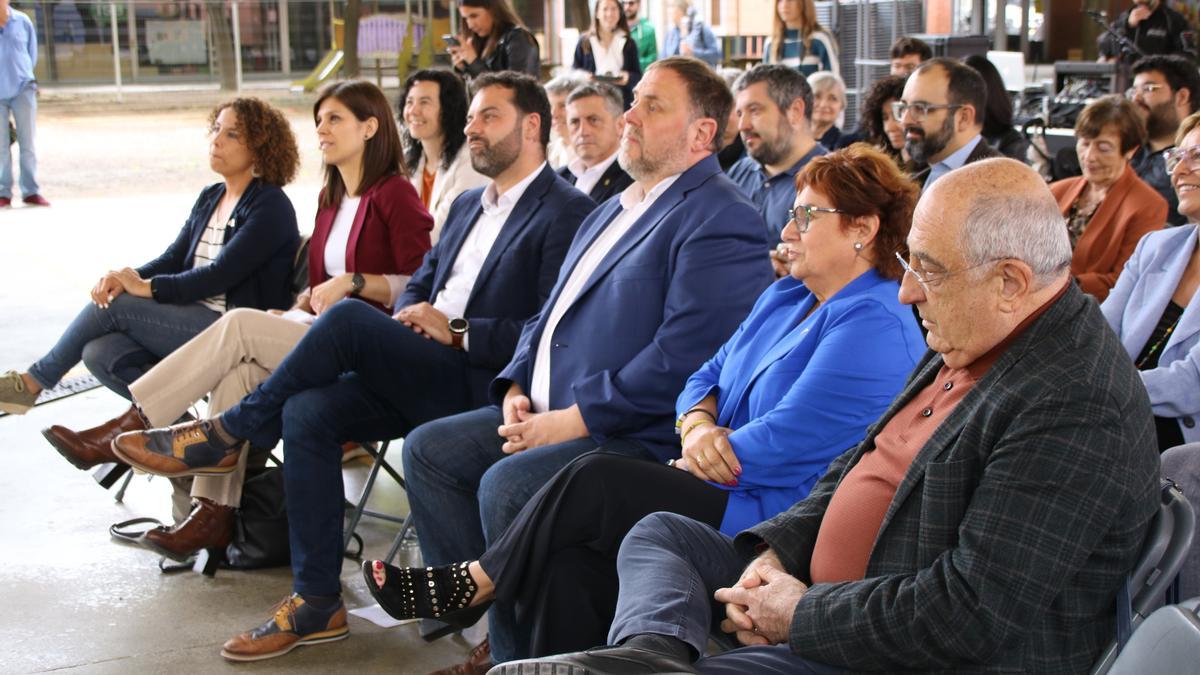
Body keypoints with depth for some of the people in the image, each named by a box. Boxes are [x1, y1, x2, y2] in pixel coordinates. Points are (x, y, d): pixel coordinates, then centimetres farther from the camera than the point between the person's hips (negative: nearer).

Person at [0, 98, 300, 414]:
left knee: (113, 306, -13)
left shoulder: (271, 207, -10)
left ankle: (34, 381, 5)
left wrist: (147, 288, -16)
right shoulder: (209, 198, 17)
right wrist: (127, 278, -10)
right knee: (99, 353, -14)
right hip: (194, 320, 8)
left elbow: (222, 274, -18)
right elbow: (174, 258, 11)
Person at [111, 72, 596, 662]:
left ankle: (225, 435, -6)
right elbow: (418, 285, 26)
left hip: (480, 386, -8)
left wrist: (456, 331, -15)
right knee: (307, 411, -17)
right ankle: (316, 605, -12)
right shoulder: (468, 205, 25)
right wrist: (409, 319, 2)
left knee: (348, 319, -26)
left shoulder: (567, 213, -4)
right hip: (424, 376, 8)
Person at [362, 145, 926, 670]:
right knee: (568, 564, -19)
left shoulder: (875, 326, -13)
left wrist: (690, 468, -6)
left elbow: (783, 442, -19)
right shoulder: (786, 298, 17)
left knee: (594, 481, -20)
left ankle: (474, 584, -1)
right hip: (723, 492, 8)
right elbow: (706, 378, 17)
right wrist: (695, 427, -7)